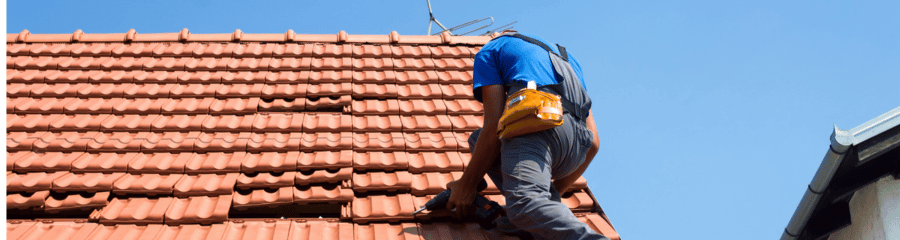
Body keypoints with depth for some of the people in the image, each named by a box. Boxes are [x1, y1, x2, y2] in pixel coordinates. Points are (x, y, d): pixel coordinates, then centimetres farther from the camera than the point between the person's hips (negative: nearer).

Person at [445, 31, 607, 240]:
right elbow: (592, 142, 30)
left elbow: (494, 126, 6)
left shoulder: (490, 51, 23)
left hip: (538, 122, -7)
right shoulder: (564, 57, 40)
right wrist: (553, 193, 41)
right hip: (577, 148, 7)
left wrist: (466, 184, 13)